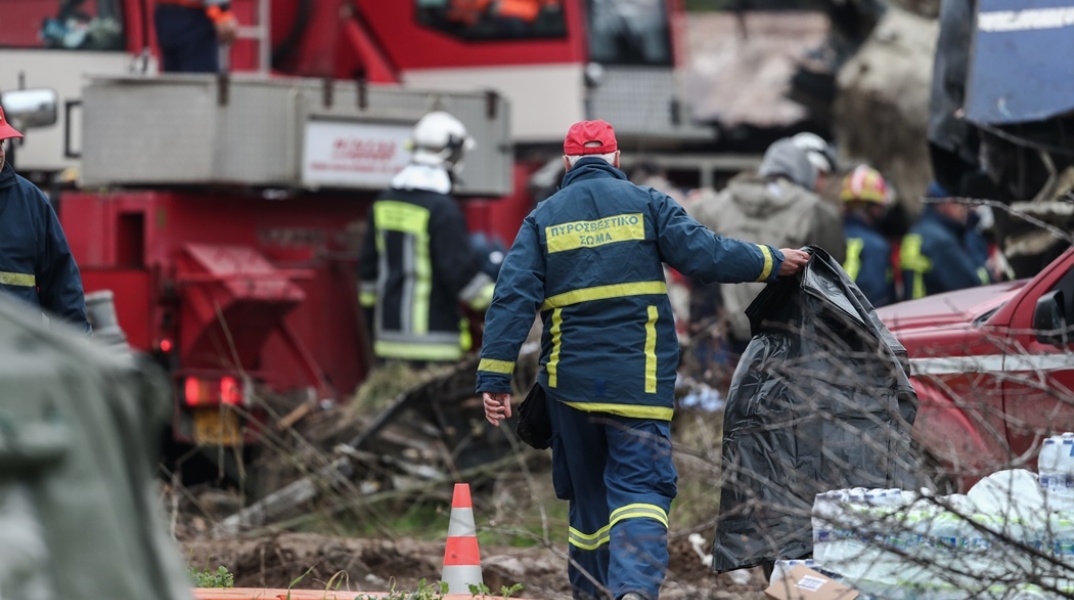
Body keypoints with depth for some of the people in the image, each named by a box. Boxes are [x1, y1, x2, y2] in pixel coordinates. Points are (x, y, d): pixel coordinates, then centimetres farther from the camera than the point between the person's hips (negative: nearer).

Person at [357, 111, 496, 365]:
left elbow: (368, 268, 18)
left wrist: (373, 320, 26)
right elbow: (462, 272, -15)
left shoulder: (384, 203, 12)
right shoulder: (442, 210, -13)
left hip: (389, 333, 8)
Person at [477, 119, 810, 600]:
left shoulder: (543, 218, 6)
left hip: (571, 380, 2)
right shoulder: (645, 204, 1)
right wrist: (772, 263, 8)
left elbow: (512, 299, -1)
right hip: (639, 378, -2)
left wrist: (495, 378, -3)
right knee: (640, 486, -6)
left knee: (588, 492, 18)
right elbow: (703, 254, -5)